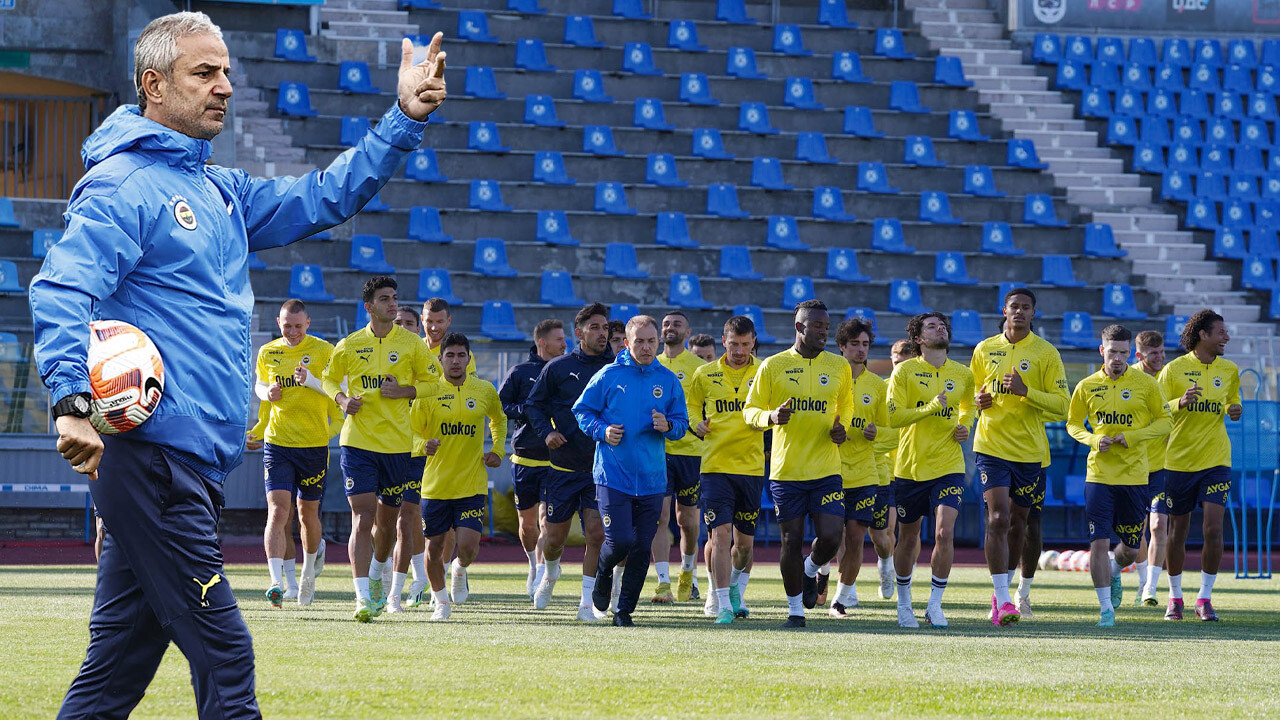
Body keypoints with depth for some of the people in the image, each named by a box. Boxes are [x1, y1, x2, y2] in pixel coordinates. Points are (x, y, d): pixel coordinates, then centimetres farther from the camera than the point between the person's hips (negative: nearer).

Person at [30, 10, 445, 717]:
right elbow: (61, 294, -19)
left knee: (121, 654, 9)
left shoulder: (221, 191, 21)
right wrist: (73, 403, -33)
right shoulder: (122, 185, -8)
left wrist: (405, 119, 17)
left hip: (194, 465, 9)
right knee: (221, 652, -11)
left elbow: (322, 199, 27)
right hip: (151, 454, -9)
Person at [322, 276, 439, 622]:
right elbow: (329, 379, 17)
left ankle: (376, 576, 42)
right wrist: (341, 398, -4)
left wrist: (404, 391, -10)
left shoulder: (411, 343, 2)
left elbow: (432, 382, 9)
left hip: (397, 444, 1)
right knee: (362, 517, -13)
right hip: (357, 441, -1)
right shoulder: (348, 346, 3)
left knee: (387, 519, 13)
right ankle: (364, 597, -17)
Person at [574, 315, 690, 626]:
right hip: (613, 475, -3)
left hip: (652, 480, 3)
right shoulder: (608, 376, -2)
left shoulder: (668, 381, 6)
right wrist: (602, 431, -12)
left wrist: (668, 426, -11)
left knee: (642, 547, 2)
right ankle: (602, 577, 22)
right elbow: (581, 410, 5)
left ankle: (625, 610, 15)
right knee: (620, 541, -12)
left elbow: (682, 423, 11)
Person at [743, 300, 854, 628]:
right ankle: (795, 609, 16)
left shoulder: (839, 366, 7)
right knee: (791, 540, 1)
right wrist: (771, 416, -19)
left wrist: (841, 430, -1)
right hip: (786, 469, -1)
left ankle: (810, 570, 24)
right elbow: (750, 411, 3)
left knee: (831, 537, -10)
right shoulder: (772, 366, 0)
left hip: (826, 469, 1)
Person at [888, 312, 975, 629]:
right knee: (908, 537, 10)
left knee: (945, 533, -16)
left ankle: (935, 604, -4)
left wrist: (964, 427, 6)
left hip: (948, 466, 1)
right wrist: (932, 407, -22)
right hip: (910, 467, -1)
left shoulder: (963, 375, 7)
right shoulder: (904, 371, -4)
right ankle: (904, 602, 29)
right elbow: (893, 416, -12)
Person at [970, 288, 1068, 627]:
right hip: (991, 445, 0)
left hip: (1029, 448, 0)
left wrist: (1025, 391, -19)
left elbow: (1061, 403, -5)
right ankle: (1002, 599, -17)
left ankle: (1001, 592, 29)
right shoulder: (985, 350, 7)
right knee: (997, 518, -14)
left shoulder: (1046, 353, -1)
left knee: (1018, 522, 10)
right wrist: (978, 401, -3)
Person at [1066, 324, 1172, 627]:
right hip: (1098, 474, 0)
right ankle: (1106, 608, 0)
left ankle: (1114, 572, 43)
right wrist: (1093, 439, -8)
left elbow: (1165, 421, 4)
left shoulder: (1145, 384, -1)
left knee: (1131, 549, 8)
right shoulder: (1087, 387, 2)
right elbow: (1073, 423, 12)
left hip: (1134, 474, 0)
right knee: (1099, 542, -11)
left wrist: (1133, 436, -12)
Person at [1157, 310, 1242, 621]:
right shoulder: (1174, 369, -3)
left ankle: (1204, 599, 1)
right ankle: (1175, 598, 19)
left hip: (1215, 461, 2)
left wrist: (1235, 409, -2)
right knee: (1178, 531, 5)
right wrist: (1181, 402, -22)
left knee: (1213, 529, -10)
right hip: (1178, 461, -2)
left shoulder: (1229, 370, 6)